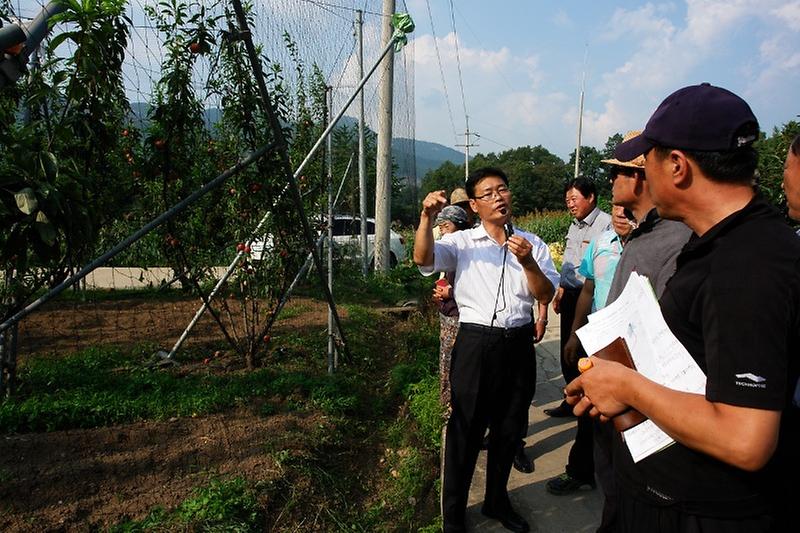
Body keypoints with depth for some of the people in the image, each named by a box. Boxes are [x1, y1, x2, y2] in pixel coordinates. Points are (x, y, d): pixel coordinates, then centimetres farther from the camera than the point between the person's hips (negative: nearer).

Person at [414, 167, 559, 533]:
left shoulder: (532, 244, 6)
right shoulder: (462, 242, -1)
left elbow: (546, 296, 0)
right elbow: (423, 259, -18)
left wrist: (527, 262, -17)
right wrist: (427, 217, -33)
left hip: (518, 344, 3)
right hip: (475, 343, -3)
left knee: (508, 429, 17)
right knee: (465, 432, 4)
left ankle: (497, 502, 39)